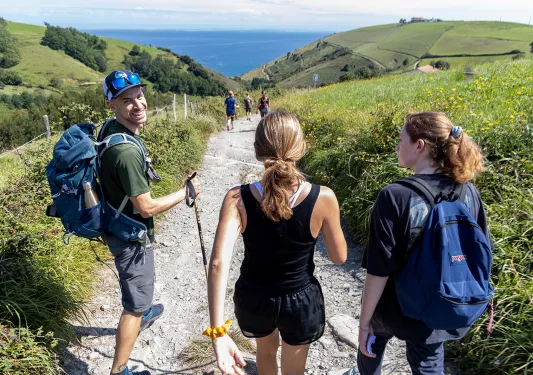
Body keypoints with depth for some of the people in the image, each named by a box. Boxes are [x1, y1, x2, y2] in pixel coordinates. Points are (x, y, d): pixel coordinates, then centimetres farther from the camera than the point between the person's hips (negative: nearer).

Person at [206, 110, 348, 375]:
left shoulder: (237, 199, -23)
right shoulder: (323, 198, -23)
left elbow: (218, 263, -32)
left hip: (253, 298, 1)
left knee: (266, 348, 35)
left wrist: (218, 333, -31)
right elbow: (339, 257, -10)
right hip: (301, 300, -1)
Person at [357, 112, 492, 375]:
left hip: (396, 308, -4)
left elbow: (379, 271, -24)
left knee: (372, 340, 28)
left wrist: (364, 321, -11)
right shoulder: (468, 192, -11)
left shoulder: (395, 196, -27)